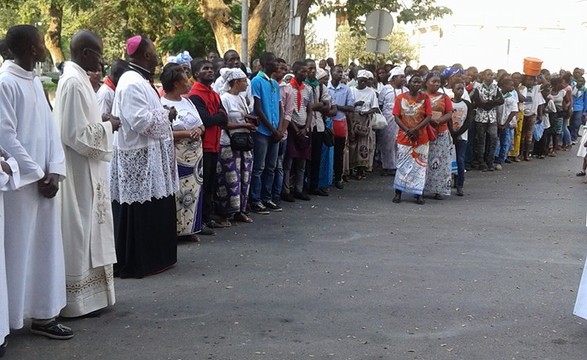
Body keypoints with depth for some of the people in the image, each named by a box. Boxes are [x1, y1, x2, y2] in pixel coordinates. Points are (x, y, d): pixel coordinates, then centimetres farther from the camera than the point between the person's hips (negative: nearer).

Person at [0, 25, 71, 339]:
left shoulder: (34, 81, 12)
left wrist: (54, 171, -1)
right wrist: (38, 174, -11)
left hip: (43, 179, 7)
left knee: (45, 247, 9)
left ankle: (43, 313, 17)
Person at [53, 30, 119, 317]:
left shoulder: (77, 78, 11)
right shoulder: (73, 82, -19)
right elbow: (77, 133, -22)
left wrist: (102, 123, 6)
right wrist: (108, 127, -10)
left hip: (87, 169, 10)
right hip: (79, 171, -10)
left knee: (87, 229, 15)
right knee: (78, 231, -1)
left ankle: (88, 292, 25)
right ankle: (77, 299, 9)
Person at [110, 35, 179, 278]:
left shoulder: (140, 80, 13)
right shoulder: (132, 83, -18)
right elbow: (141, 120, -23)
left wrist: (163, 114, 7)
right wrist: (166, 115, -10)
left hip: (147, 156, 10)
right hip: (139, 158, -10)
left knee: (154, 211, 15)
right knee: (140, 212, -3)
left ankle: (153, 257, 25)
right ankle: (135, 263, 7)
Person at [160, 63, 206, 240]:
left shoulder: (187, 101, 14)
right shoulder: (163, 104, -11)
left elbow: (201, 124, 17)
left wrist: (198, 130, -6)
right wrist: (186, 133, -21)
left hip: (195, 158, 7)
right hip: (177, 160, -7)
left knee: (193, 193, 9)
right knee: (177, 194, -5)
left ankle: (189, 229, 18)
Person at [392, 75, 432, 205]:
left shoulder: (425, 98, 0)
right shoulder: (401, 98, 0)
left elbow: (429, 116, -5)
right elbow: (397, 117, -3)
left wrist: (415, 129, -16)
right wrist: (407, 131, -15)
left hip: (421, 137, 1)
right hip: (404, 137, 0)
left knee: (419, 165, 3)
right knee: (403, 164, 2)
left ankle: (418, 194, 8)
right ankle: (398, 193, 9)